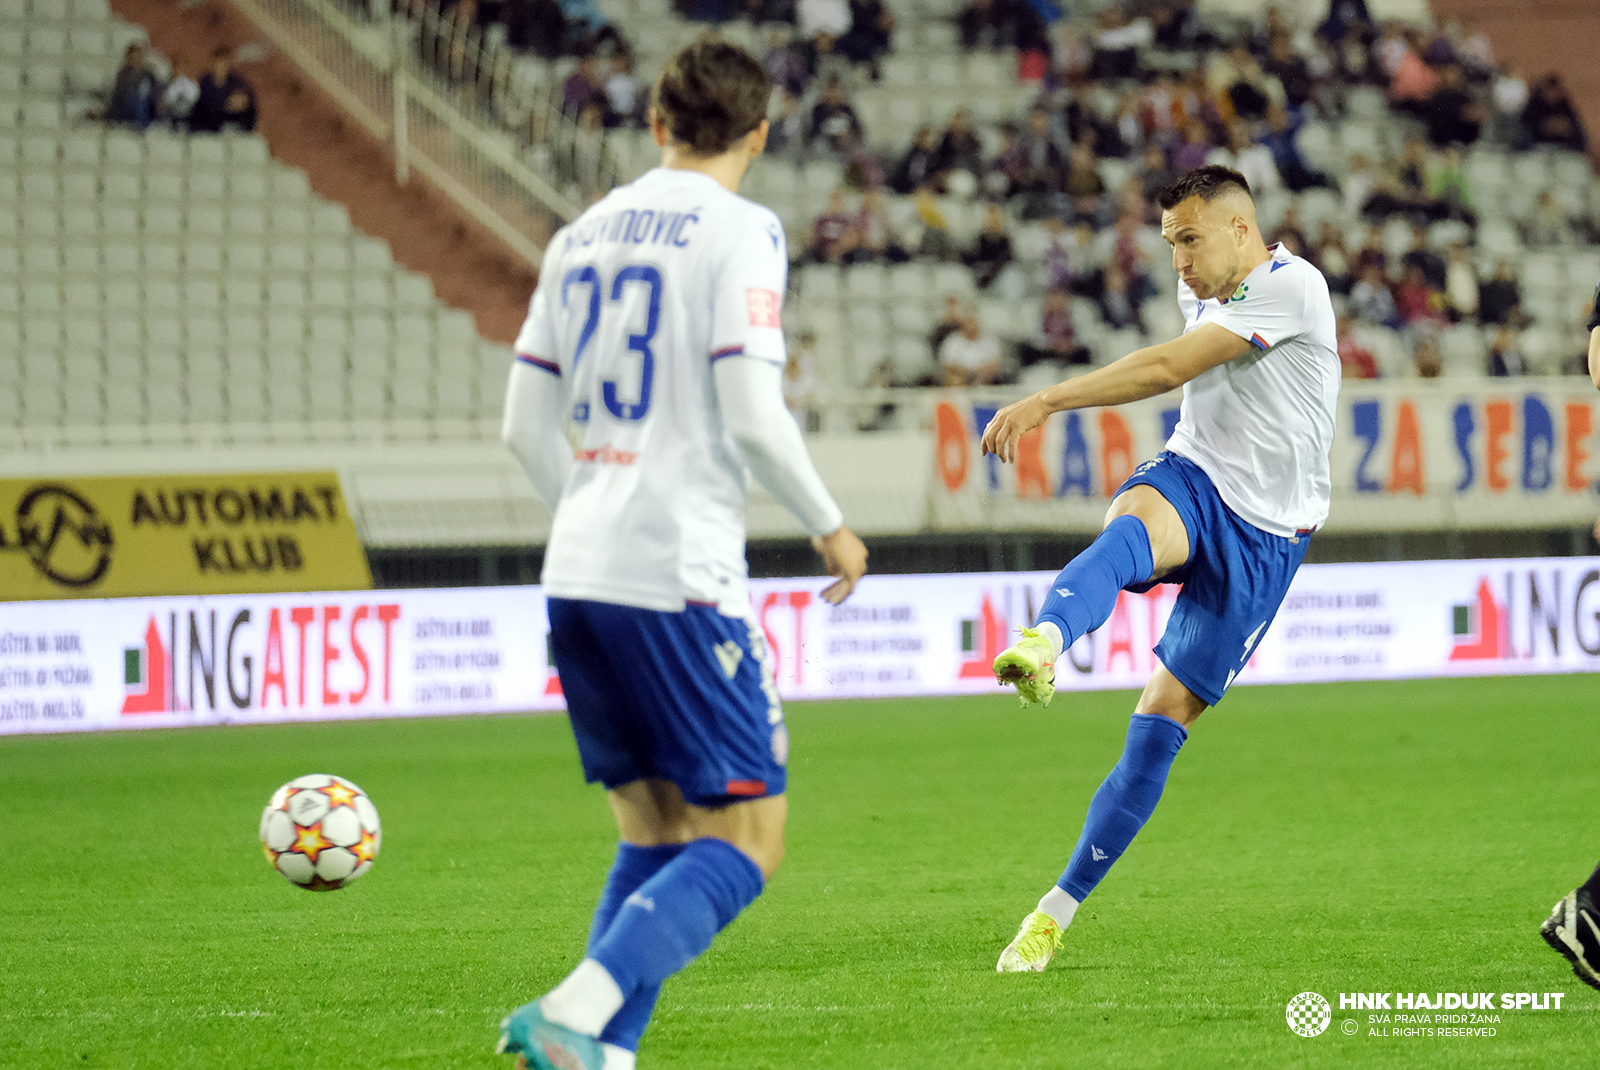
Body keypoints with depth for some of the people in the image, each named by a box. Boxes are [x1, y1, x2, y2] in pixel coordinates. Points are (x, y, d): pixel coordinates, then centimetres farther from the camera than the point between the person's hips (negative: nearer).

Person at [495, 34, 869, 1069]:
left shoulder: (582, 236, 14)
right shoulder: (739, 231, -6)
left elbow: (527, 426, 15)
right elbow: (753, 419, -13)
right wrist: (831, 527, 2)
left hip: (578, 576, 7)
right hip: (679, 577, -7)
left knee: (657, 837, 16)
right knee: (747, 843, -4)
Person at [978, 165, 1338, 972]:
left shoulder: (1292, 287, -15)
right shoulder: (1202, 293, 11)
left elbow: (1168, 368, -21)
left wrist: (1045, 403, -23)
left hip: (1261, 535, -4)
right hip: (1190, 481, 4)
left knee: (1162, 722, -6)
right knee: (1130, 526, -36)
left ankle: (1059, 908, 3)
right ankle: (1042, 643, -69)